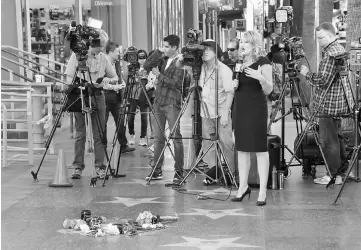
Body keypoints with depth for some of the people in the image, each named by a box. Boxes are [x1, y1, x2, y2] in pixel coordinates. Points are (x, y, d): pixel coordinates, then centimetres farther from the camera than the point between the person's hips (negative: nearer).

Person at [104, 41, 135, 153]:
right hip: (105, 96, -7)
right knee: (103, 123, 1)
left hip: (116, 96, 7)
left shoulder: (117, 63, 12)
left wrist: (122, 83, 2)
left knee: (121, 121, 5)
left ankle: (123, 145, 10)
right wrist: (113, 87, -21)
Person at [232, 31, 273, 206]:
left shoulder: (263, 63, -6)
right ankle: (243, 186, 19)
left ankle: (263, 190, -1)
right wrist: (234, 84, 2)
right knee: (241, 149, 9)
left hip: (256, 109, -7)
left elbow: (268, 90, -10)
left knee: (260, 149, -4)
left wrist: (261, 78, -28)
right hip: (240, 109, 7)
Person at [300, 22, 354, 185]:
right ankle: (344, 170, 24)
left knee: (328, 140, -4)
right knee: (337, 137, 17)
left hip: (328, 104, -10)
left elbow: (323, 80, -23)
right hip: (339, 102, 10)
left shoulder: (330, 54, -19)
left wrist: (307, 73, -10)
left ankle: (334, 175, 1)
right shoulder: (341, 49, 14)